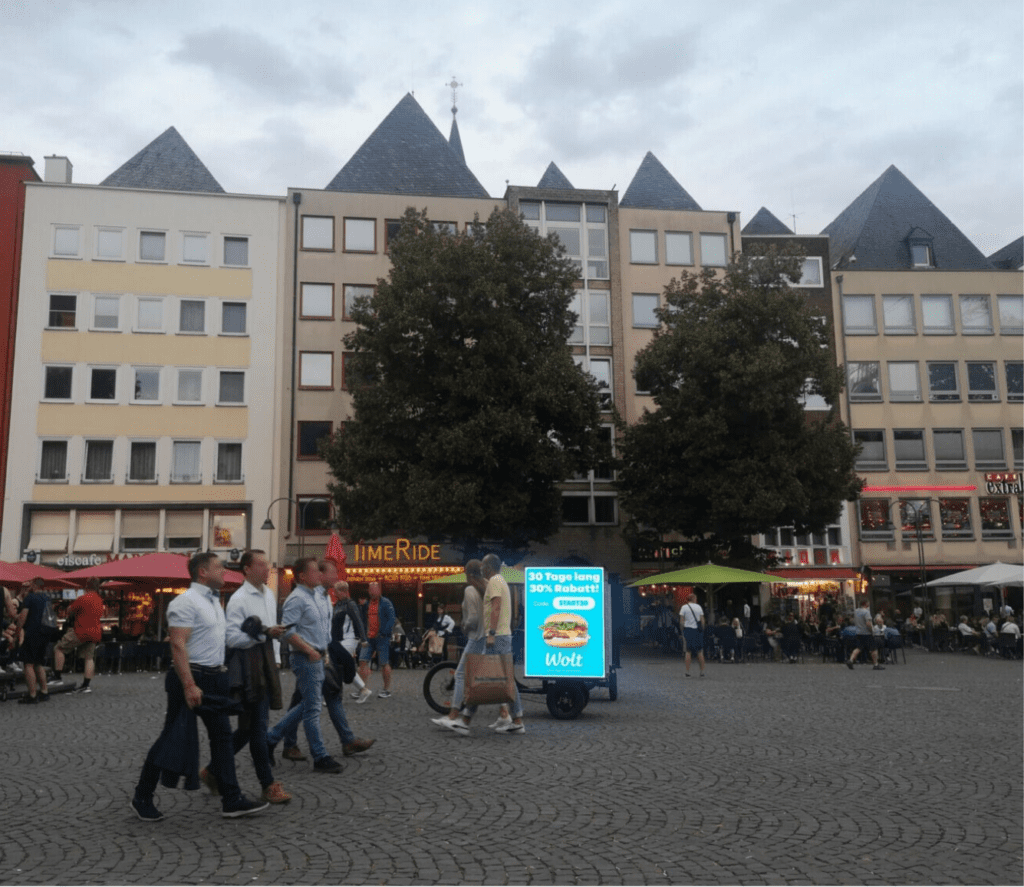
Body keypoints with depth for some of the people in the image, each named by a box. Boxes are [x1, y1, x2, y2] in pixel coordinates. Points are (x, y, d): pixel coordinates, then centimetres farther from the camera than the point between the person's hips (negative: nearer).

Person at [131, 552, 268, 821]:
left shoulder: (214, 600, 14)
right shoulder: (186, 602, -15)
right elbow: (178, 645, -22)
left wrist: (221, 673, 16)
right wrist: (189, 685, -26)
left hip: (214, 678, 9)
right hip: (191, 678, -9)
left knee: (222, 736, 8)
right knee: (173, 739, 2)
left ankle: (232, 801, 13)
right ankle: (142, 797, 19)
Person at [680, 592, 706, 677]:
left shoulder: (684, 607, 2)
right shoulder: (699, 607, 6)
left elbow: (682, 621, -1)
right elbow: (702, 620, 4)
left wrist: (683, 632, 2)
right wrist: (702, 630, 9)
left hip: (688, 629, -1)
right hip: (698, 630, 1)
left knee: (688, 651, 2)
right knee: (700, 651, 6)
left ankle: (687, 672, 0)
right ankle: (702, 672, 6)